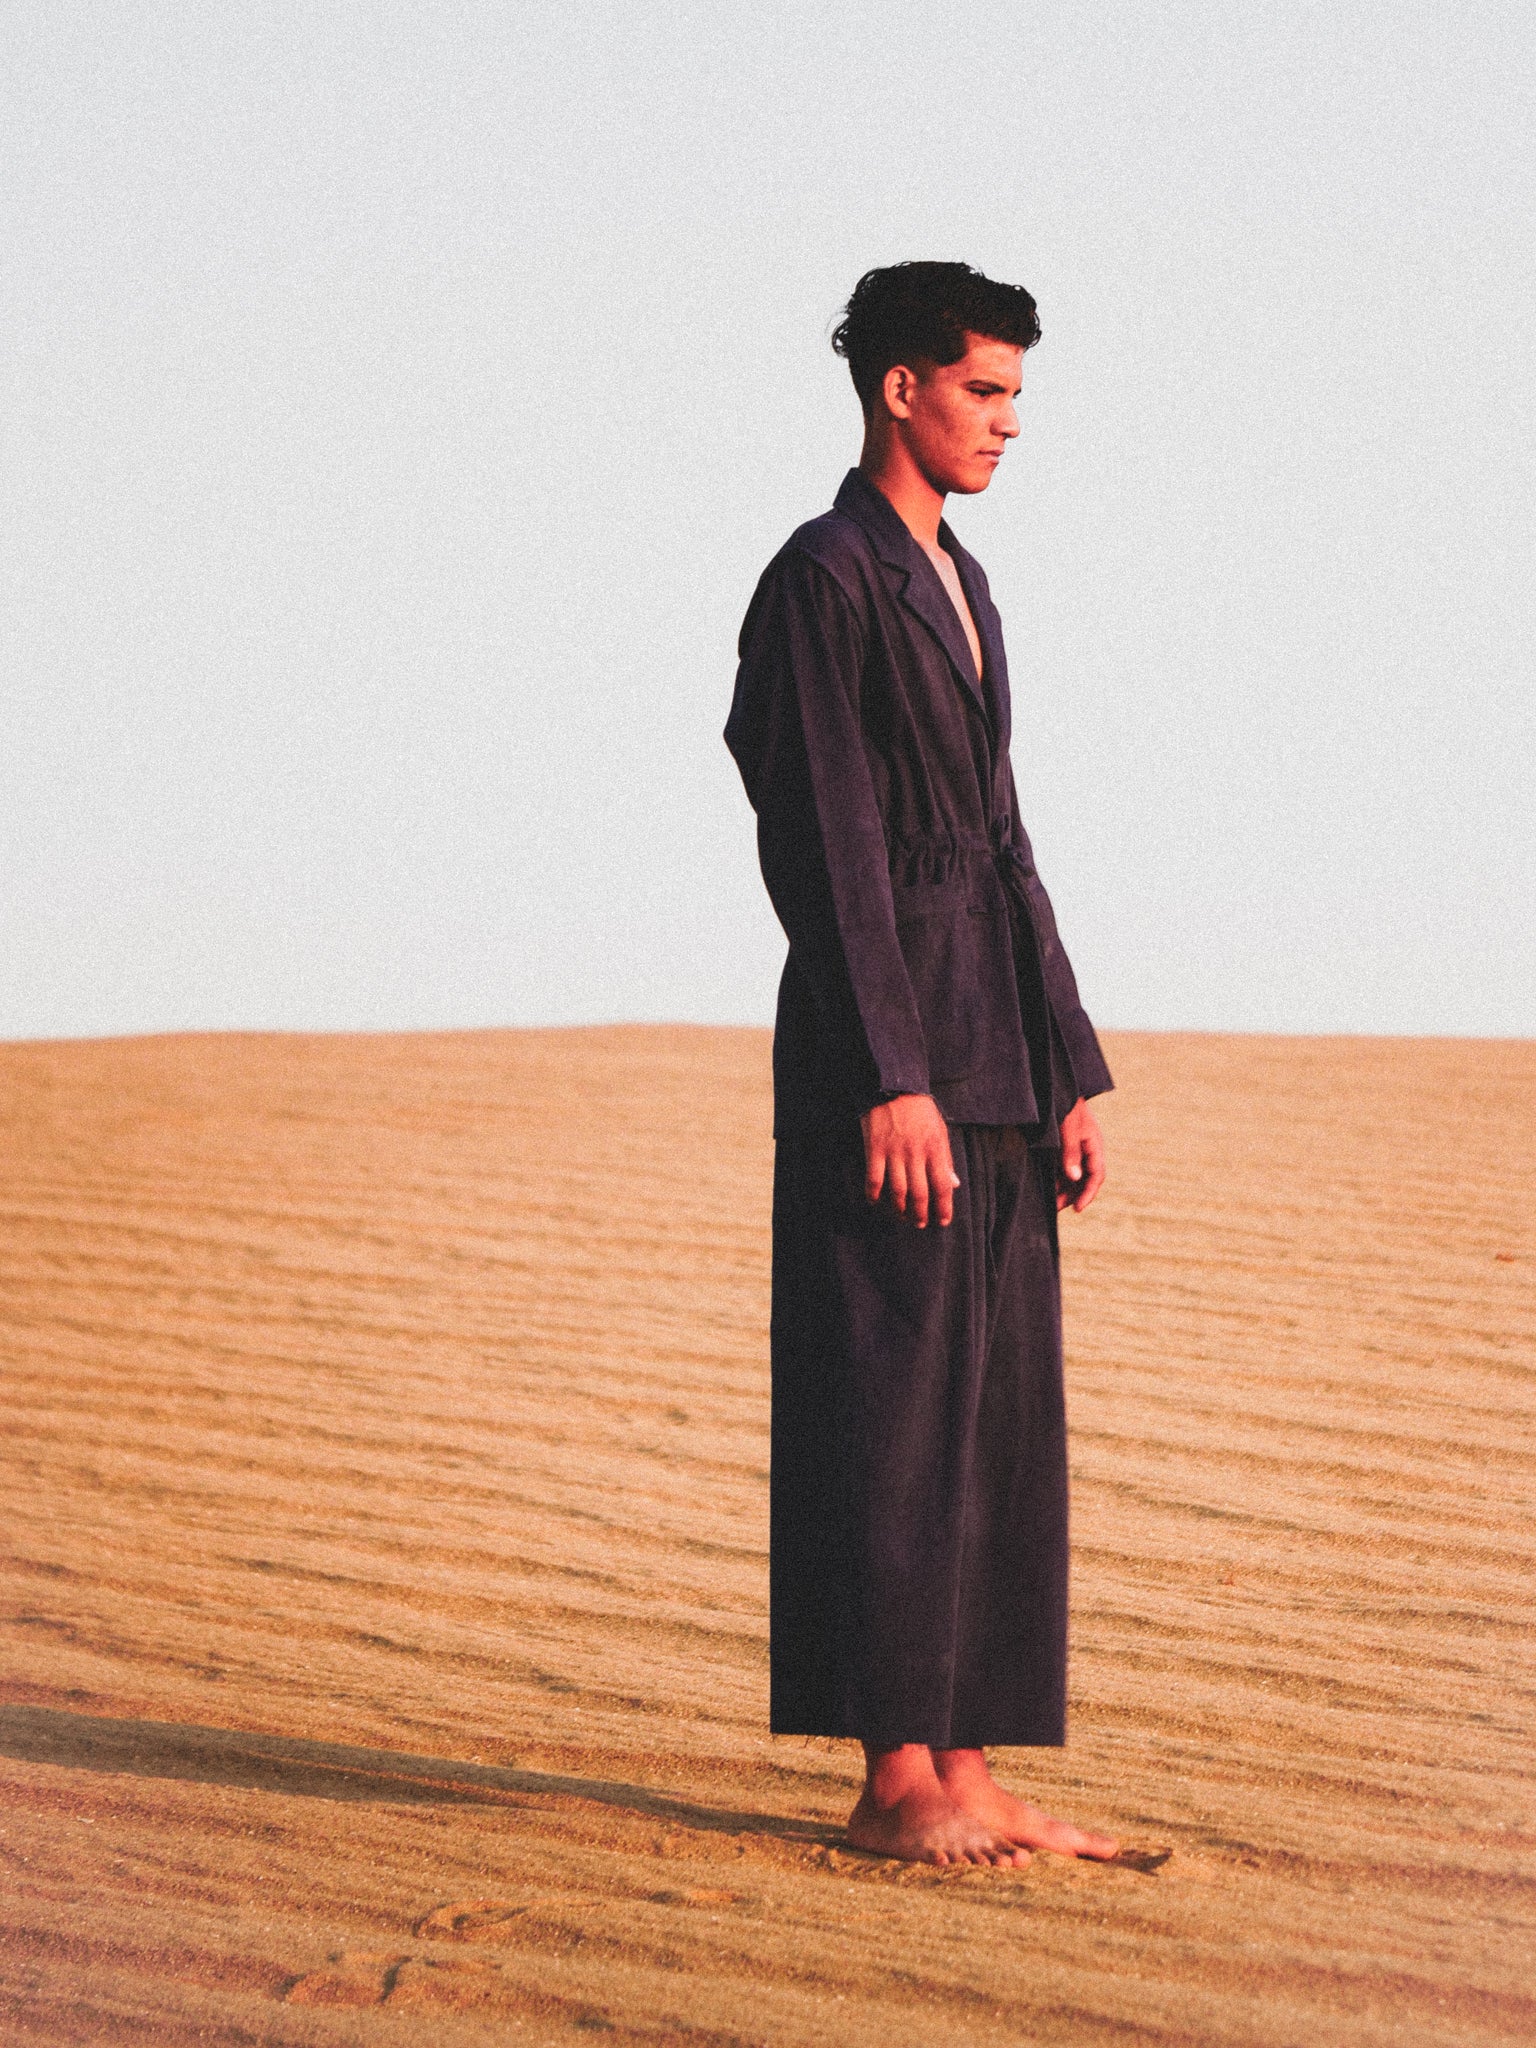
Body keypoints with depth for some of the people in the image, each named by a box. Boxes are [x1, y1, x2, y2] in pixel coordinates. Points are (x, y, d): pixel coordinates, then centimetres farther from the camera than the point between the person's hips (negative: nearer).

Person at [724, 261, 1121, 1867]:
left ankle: (964, 1772, 11)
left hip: (995, 1062, 9)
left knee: (999, 1419, 7)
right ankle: (893, 1780, -2)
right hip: (886, 1051, -9)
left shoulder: (959, 589, 19)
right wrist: (891, 1082, -20)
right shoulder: (823, 584, -9)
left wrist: (1070, 1070, 15)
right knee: (895, 1413, -6)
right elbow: (823, 848, -15)